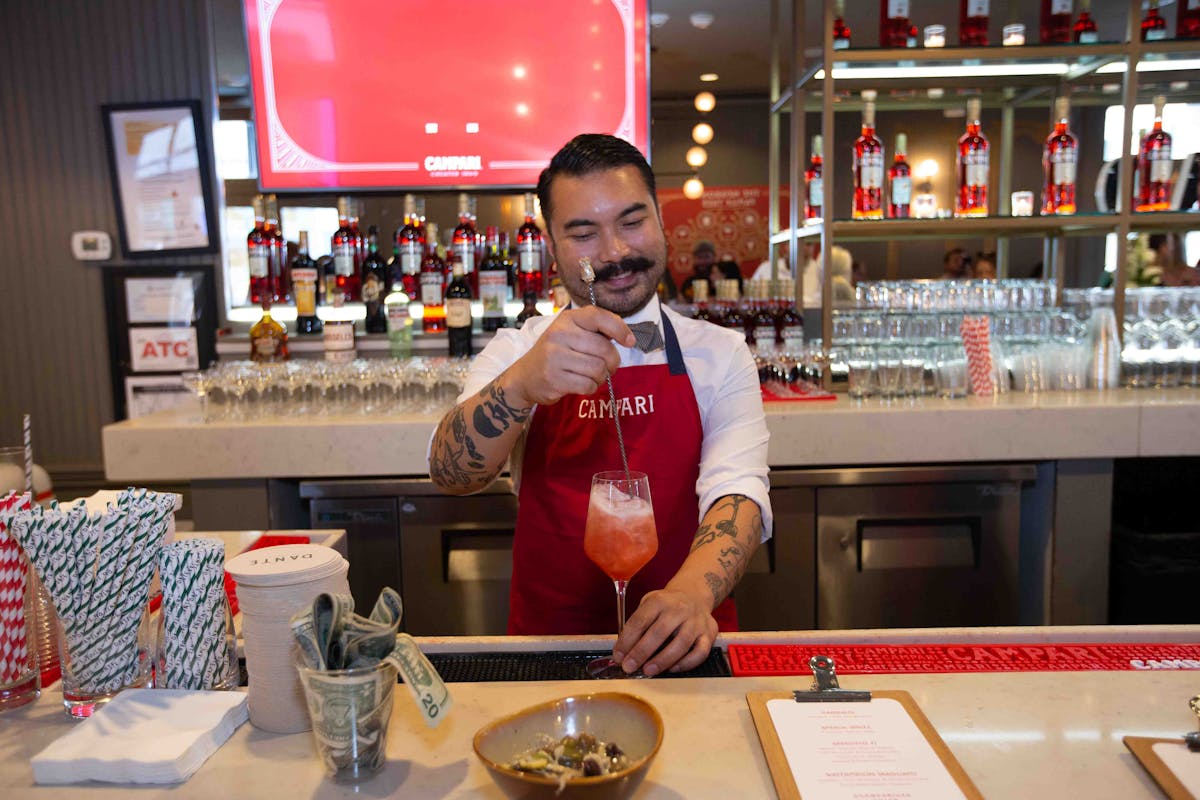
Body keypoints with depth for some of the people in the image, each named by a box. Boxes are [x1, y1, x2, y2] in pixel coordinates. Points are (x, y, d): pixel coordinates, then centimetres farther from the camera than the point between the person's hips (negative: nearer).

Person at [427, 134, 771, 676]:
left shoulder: (720, 354, 5)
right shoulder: (515, 354, 6)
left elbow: (738, 490, -9)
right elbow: (449, 474, -11)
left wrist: (692, 592, -29)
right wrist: (521, 386, -30)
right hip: (547, 642, 0)